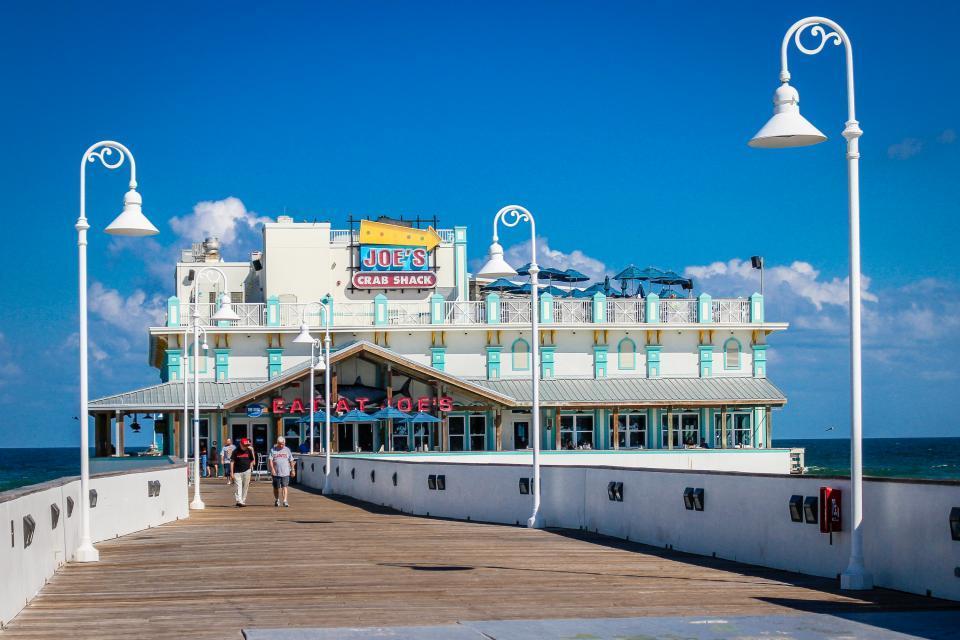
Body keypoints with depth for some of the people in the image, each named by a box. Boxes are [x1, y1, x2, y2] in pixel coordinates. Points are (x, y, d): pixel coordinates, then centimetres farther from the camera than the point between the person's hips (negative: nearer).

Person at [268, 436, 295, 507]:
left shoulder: (287, 450, 10)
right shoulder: (273, 450, 4)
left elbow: (291, 461, 14)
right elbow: (270, 460, -4)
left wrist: (292, 470, 11)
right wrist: (272, 469, -16)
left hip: (285, 472, 0)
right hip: (276, 473, 0)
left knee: (284, 486, -9)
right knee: (276, 487, 9)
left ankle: (285, 500, -12)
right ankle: (277, 500, 27)